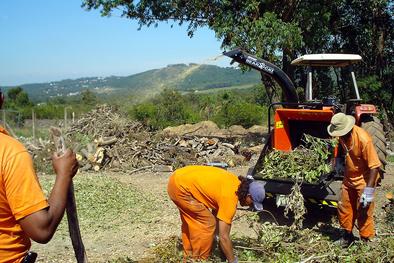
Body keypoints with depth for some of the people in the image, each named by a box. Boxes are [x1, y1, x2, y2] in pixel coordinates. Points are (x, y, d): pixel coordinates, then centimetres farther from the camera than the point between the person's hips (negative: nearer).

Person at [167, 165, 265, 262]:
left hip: (179, 177, 10)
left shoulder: (237, 183, 5)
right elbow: (224, 237, -16)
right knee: (208, 223, -3)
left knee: (190, 221, 24)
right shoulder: (230, 199, -19)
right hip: (181, 187, -10)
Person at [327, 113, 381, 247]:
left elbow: (375, 166, -27)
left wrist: (369, 191, -28)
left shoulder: (363, 139, -30)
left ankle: (366, 241, 17)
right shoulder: (343, 135, -8)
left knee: (363, 213, 0)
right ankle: (348, 235, 34)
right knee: (344, 208, 15)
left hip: (364, 180, -7)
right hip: (349, 178, 7)